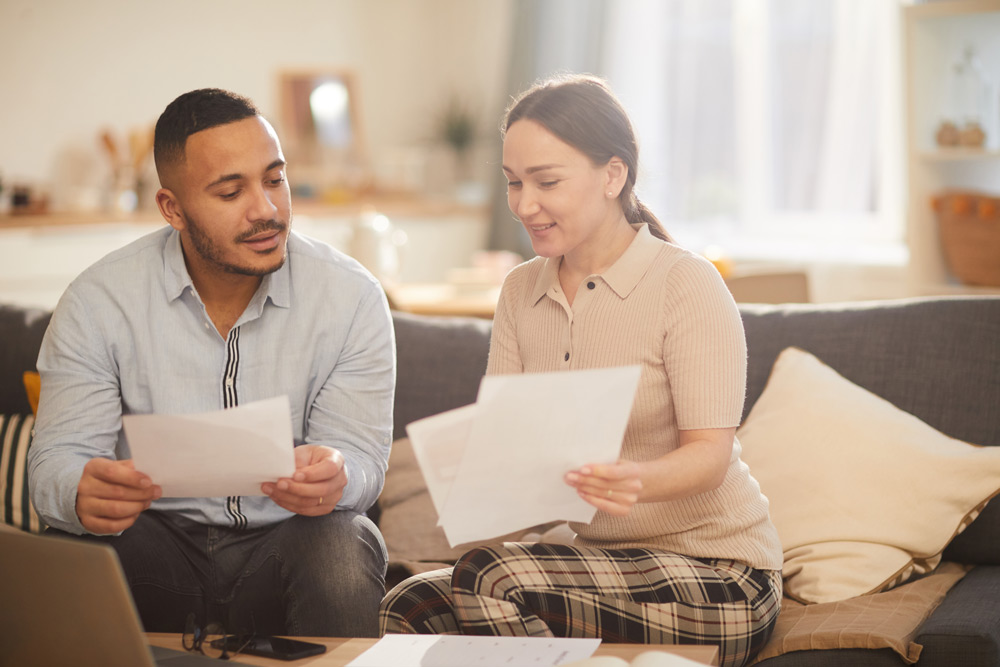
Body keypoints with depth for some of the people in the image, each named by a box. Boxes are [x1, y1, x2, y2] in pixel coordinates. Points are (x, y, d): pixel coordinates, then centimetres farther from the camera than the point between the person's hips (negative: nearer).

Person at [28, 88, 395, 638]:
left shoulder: (352, 296, -6)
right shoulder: (98, 302, -6)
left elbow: (360, 455, -8)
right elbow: (57, 459, -8)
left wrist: (332, 476, -35)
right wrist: (82, 495, -35)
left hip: (287, 535, 0)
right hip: (155, 535, 0)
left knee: (342, 557, -33)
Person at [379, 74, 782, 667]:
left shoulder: (687, 284, -10)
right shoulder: (521, 292, 9)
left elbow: (711, 452, -16)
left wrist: (637, 481, -37)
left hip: (715, 573, -5)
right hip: (596, 559, 6)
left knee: (492, 577, -28)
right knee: (408, 608, -18)